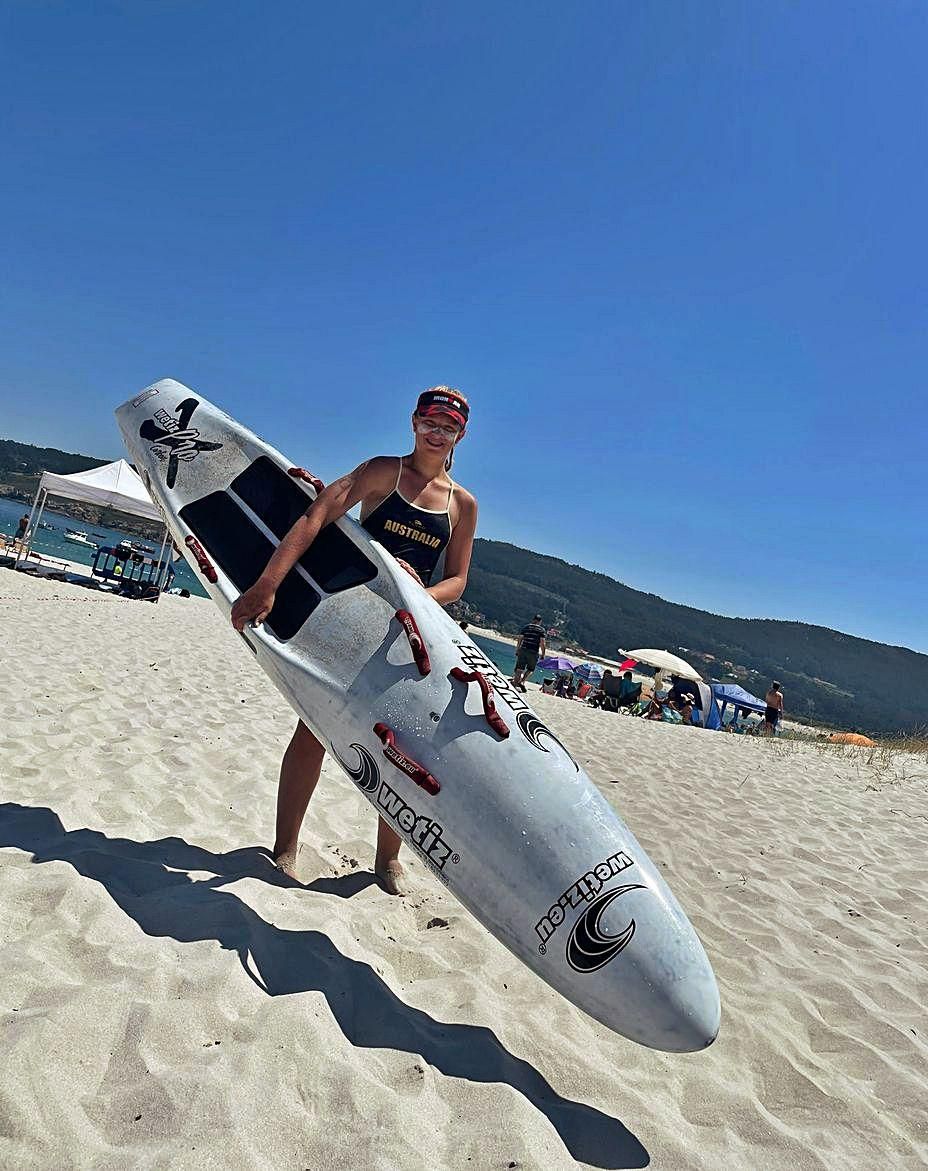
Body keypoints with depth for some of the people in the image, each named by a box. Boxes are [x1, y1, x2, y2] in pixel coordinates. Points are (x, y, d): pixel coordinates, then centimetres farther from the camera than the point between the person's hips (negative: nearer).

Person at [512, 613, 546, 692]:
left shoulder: (525, 627, 10)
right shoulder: (541, 629, 2)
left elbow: (519, 640, 8)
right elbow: (542, 643, -4)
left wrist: (517, 651, 13)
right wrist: (543, 654, 2)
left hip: (523, 650, 3)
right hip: (534, 652, -2)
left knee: (519, 669, 6)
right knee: (530, 669, 13)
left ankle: (515, 683, 0)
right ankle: (522, 681, -5)